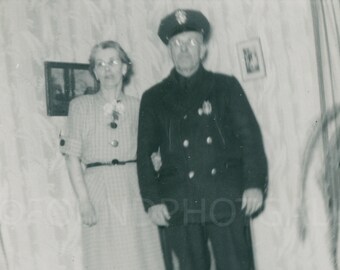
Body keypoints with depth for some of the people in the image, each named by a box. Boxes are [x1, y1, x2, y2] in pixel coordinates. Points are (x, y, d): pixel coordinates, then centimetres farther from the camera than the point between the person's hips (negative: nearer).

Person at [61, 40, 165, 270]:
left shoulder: (138, 107, 10)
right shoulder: (80, 106, 7)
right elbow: (73, 157, 1)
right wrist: (84, 201, -8)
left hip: (135, 191, 1)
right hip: (99, 192, -1)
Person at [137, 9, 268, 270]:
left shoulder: (226, 86, 11)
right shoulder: (154, 98, 13)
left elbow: (250, 136, 6)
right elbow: (145, 153, 9)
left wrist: (255, 184, -6)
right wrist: (152, 201, -1)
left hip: (226, 199, -1)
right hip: (179, 205, 1)